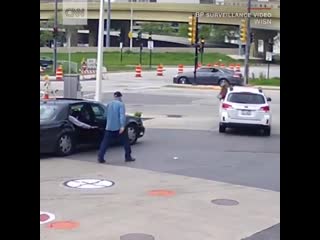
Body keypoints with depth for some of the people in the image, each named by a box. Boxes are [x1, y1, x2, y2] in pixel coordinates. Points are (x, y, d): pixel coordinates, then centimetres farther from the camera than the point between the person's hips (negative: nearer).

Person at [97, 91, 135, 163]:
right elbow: (122, 115, -18)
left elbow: (106, 115, 20)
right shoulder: (121, 104, -7)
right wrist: (122, 126, -24)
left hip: (109, 127, 4)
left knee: (105, 142, 3)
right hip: (119, 127, -4)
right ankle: (128, 157, 14)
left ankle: (100, 157, -6)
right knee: (125, 141, 11)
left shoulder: (109, 104, 11)